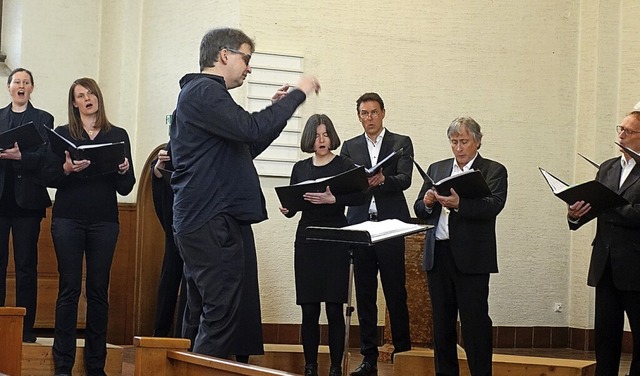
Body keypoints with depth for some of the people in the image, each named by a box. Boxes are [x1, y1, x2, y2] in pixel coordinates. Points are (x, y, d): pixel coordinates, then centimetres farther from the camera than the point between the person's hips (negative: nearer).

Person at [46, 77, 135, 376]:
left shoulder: (118, 135, 10)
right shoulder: (62, 134, 8)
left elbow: (126, 188, 9)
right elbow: (50, 178, 1)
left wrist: (124, 171, -12)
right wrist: (67, 168, -18)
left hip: (104, 222, 1)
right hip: (68, 219, -1)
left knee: (99, 290, 1)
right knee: (69, 288, -3)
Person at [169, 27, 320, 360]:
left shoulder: (203, 93, 23)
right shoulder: (204, 91, -10)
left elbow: (245, 147, 29)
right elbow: (251, 130, -23)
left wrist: (277, 108, 19)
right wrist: (297, 95, -12)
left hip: (208, 222, 11)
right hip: (214, 223, -11)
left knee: (203, 318, 11)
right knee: (222, 319, -13)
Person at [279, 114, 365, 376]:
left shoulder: (344, 165, 1)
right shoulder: (300, 168, 12)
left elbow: (359, 196, -14)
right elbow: (291, 204, 13)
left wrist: (333, 199, -28)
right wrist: (286, 210, -9)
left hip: (335, 240, -3)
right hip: (307, 240, 3)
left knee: (334, 309, -4)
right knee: (309, 310, 1)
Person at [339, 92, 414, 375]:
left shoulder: (401, 143, 7)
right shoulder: (350, 147, 15)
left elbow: (405, 179, -7)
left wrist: (383, 180, -27)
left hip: (390, 225, -3)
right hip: (360, 225, 3)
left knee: (395, 291, -3)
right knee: (364, 294, 4)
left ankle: (403, 352, 4)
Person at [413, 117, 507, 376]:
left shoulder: (493, 171, 2)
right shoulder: (437, 169, 17)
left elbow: (493, 206, -15)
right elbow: (418, 210, 13)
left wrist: (459, 203, -29)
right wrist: (427, 202, -10)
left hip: (471, 257, -5)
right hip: (438, 254, 5)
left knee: (475, 322, -5)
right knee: (441, 322, 10)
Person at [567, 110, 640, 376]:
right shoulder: (607, 168, 14)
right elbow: (594, 206, 9)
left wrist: (608, 205, -20)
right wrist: (575, 214, -10)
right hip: (605, 264, 6)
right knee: (605, 333, 9)